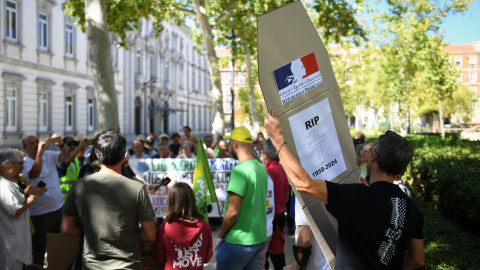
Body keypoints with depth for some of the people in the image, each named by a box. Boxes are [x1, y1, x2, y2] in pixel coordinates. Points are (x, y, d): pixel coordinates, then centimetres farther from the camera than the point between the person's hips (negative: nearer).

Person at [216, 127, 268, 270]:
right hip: (259, 238, 8)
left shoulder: (239, 171, -20)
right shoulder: (261, 168, 6)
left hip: (239, 241, -8)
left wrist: (221, 231, -6)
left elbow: (233, 211, -24)